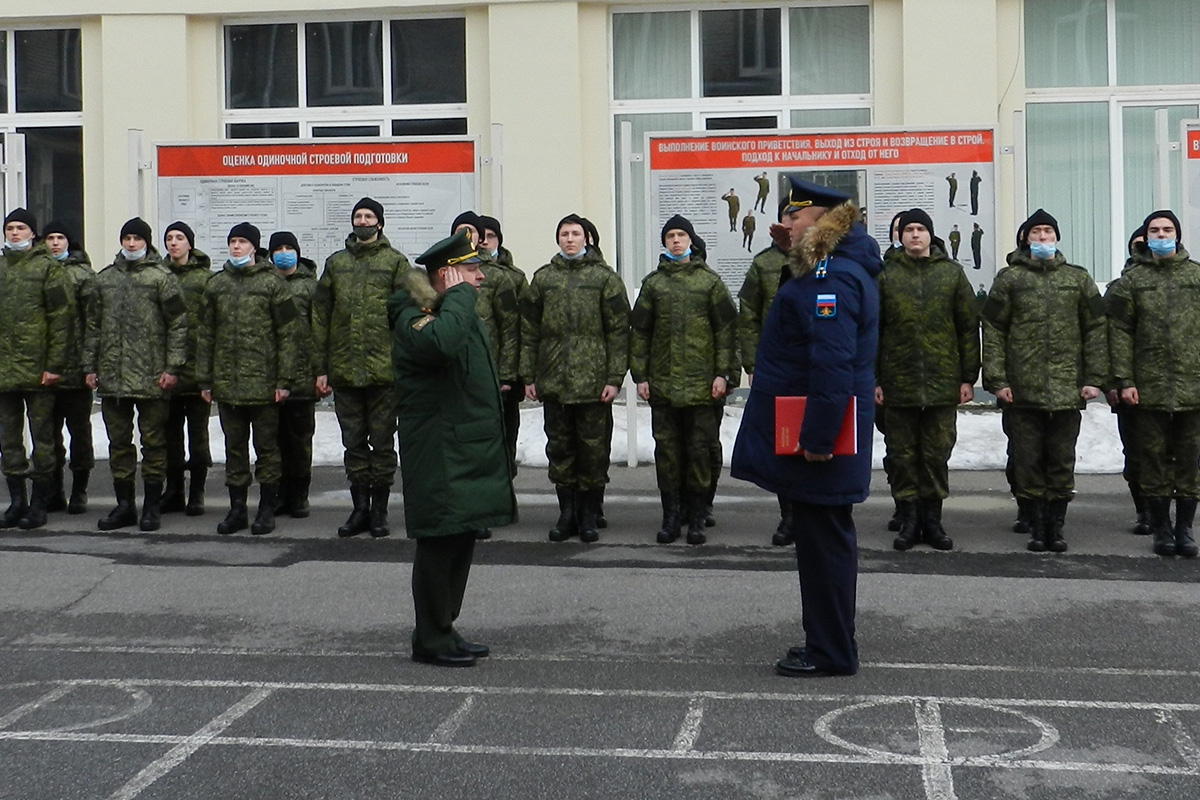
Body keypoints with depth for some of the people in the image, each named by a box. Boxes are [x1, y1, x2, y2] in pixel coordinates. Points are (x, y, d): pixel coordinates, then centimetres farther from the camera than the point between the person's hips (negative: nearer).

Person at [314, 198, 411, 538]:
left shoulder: (395, 262, 3)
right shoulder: (335, 263, 12)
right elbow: (321, 317, 12)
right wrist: (321, 367, 6)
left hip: (383, 370, -3)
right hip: (344, 370, 3)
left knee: (382, 443, 4)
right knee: (354, 443, 9)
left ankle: (379, 510, 13)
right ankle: (360, 508, 17)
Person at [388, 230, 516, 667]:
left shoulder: (465, 315, 18)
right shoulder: (414, 319, -14)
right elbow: (440, 342, -39)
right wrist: (460, 294, -25)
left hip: (470, 449, 10)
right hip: (437, 455, -10)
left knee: (459, 543, 14)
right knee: (439, 544, -4)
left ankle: (443, 630, 24)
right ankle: (432, 639, 6)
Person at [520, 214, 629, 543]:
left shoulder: (604, 277, 3)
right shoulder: (543, 278, 11)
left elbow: (619, 330, -1)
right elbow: (529, 331, 11)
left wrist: (615, 377, -8)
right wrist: (528, 376, 5)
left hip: (593, 381, -3)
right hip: (553, 380, 3)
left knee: (594, 448, 2)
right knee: (559, 447, 8)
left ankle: (589, 515, 12)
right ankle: (567, 513, 17)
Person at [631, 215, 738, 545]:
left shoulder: (710, 281, 5)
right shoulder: (653, 283, 10)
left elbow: (726, 329, 3)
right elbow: (639, 331, 10)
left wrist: (723, 373, -4)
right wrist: (640, 375, 3)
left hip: (701, 382, -2)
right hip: (662, 382, 2)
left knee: (699, 449, 1)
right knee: (667, 449, 4)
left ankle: (697, 518, 9)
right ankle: (670, 516, 12)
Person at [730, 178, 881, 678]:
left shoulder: (832, 278, -19)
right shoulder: (843, 269, 16)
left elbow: (833, 363, -27)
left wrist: (818, 436, -27)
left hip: (818, 441, -11)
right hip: (813, 430, 11)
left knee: (823, 539, -3)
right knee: (821, 536, 16)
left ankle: (830, 653, 6)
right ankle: (827, 641, 26)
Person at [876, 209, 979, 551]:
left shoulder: (952, 273, 6)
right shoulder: (887, 276, 6)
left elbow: (969, 328, 6)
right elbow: (873, 330, 6)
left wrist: (968, 377, 1)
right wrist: (874, 379, 1)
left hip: (943, 383, 0)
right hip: (899, 383, 0)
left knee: (937, 454, 5)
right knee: (903, 454, 5)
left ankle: (932, 519, 15)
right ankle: (909, 519, 14)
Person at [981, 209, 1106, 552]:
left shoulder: (1078, 278, 11)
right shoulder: (1009, 278, 6)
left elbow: (1096, 329, 9)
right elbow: (993, 331, 2)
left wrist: (1094, 378, 0)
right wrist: (996, 379, -7)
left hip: (1068, 390, 1)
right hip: (1022, 389, -1)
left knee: (1062, 461, 6)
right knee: (1028, 462, 2)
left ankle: (1056, 524, 15)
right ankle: (1037, 525, 12)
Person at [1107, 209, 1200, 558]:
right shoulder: (1132, 279, 5)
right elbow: (1120, 332, 2)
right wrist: (1124, 380, -6)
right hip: (1149, 387, -1)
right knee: (1154, 458, 4)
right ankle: (1161, 528, 13)